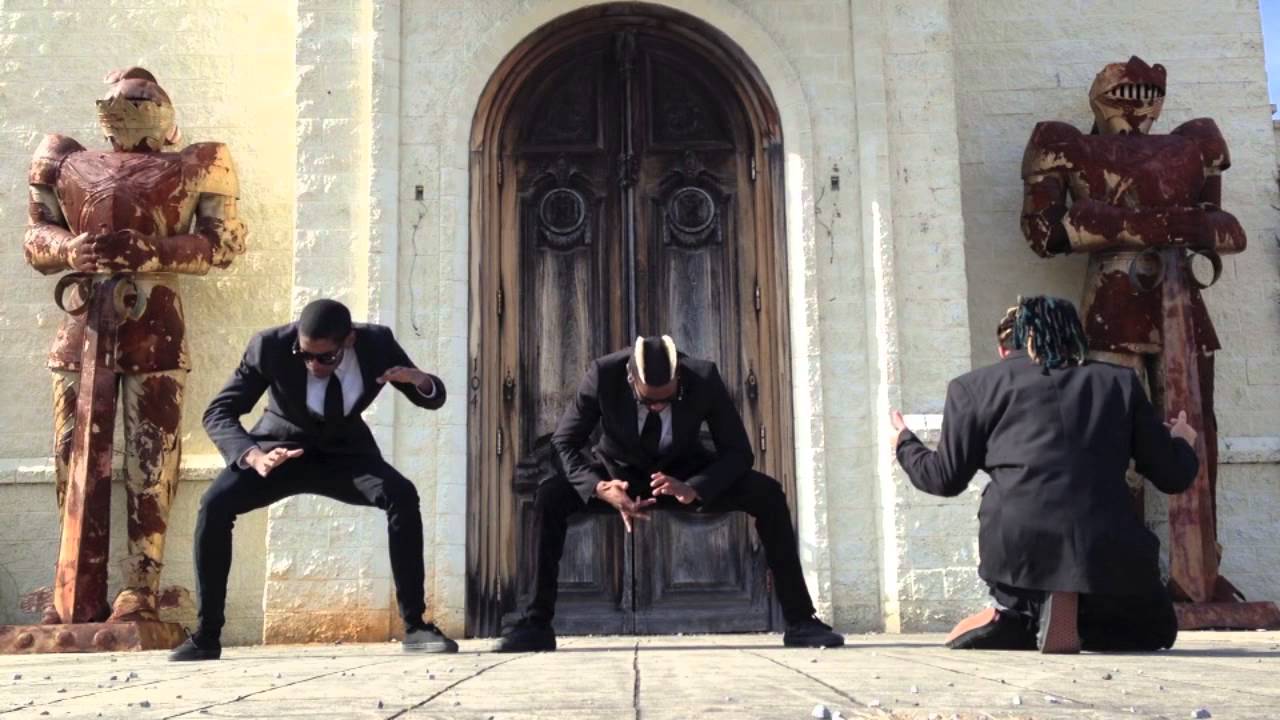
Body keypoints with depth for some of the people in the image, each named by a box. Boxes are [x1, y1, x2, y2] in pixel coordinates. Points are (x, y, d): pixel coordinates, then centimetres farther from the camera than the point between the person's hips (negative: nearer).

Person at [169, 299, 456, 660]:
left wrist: (419, 380, -32)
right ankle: (206, 636, -10)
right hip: (283, 450, 0)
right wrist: (254, 455, -42)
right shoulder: (270, 346, -25)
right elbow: (218, 413, -21)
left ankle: (415, 626, -19)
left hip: (346, 453, 1)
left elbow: (434, 398, -6)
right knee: (214, 505, -26)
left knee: (402, 495, -28)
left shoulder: (377, 342, -19)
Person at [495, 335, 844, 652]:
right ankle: (537, 625, -20)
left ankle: (799, 621, -13)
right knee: (549, 496, -30)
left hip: (685, 474, 0)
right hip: (620, 471, 0)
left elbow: (738, 452, -18)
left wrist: (694, 489, -38)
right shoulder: (603, 374, -28)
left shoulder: (705, 378, -26)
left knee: (768, 494, -24)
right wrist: (600, 488, -38)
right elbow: (565, 442, -18)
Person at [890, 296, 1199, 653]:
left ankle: (1016, 616, -1)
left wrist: (905, 444, 35)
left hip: (1016, 547, 1)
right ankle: (1072, 616, -3)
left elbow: (946, 479, 14)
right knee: (1156, 628, 29)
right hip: (1107, 552, 0)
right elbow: (1173, 476, 19)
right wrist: (1182, 444, 43)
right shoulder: (1120, 381, 18)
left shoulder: (976, 384, 12)